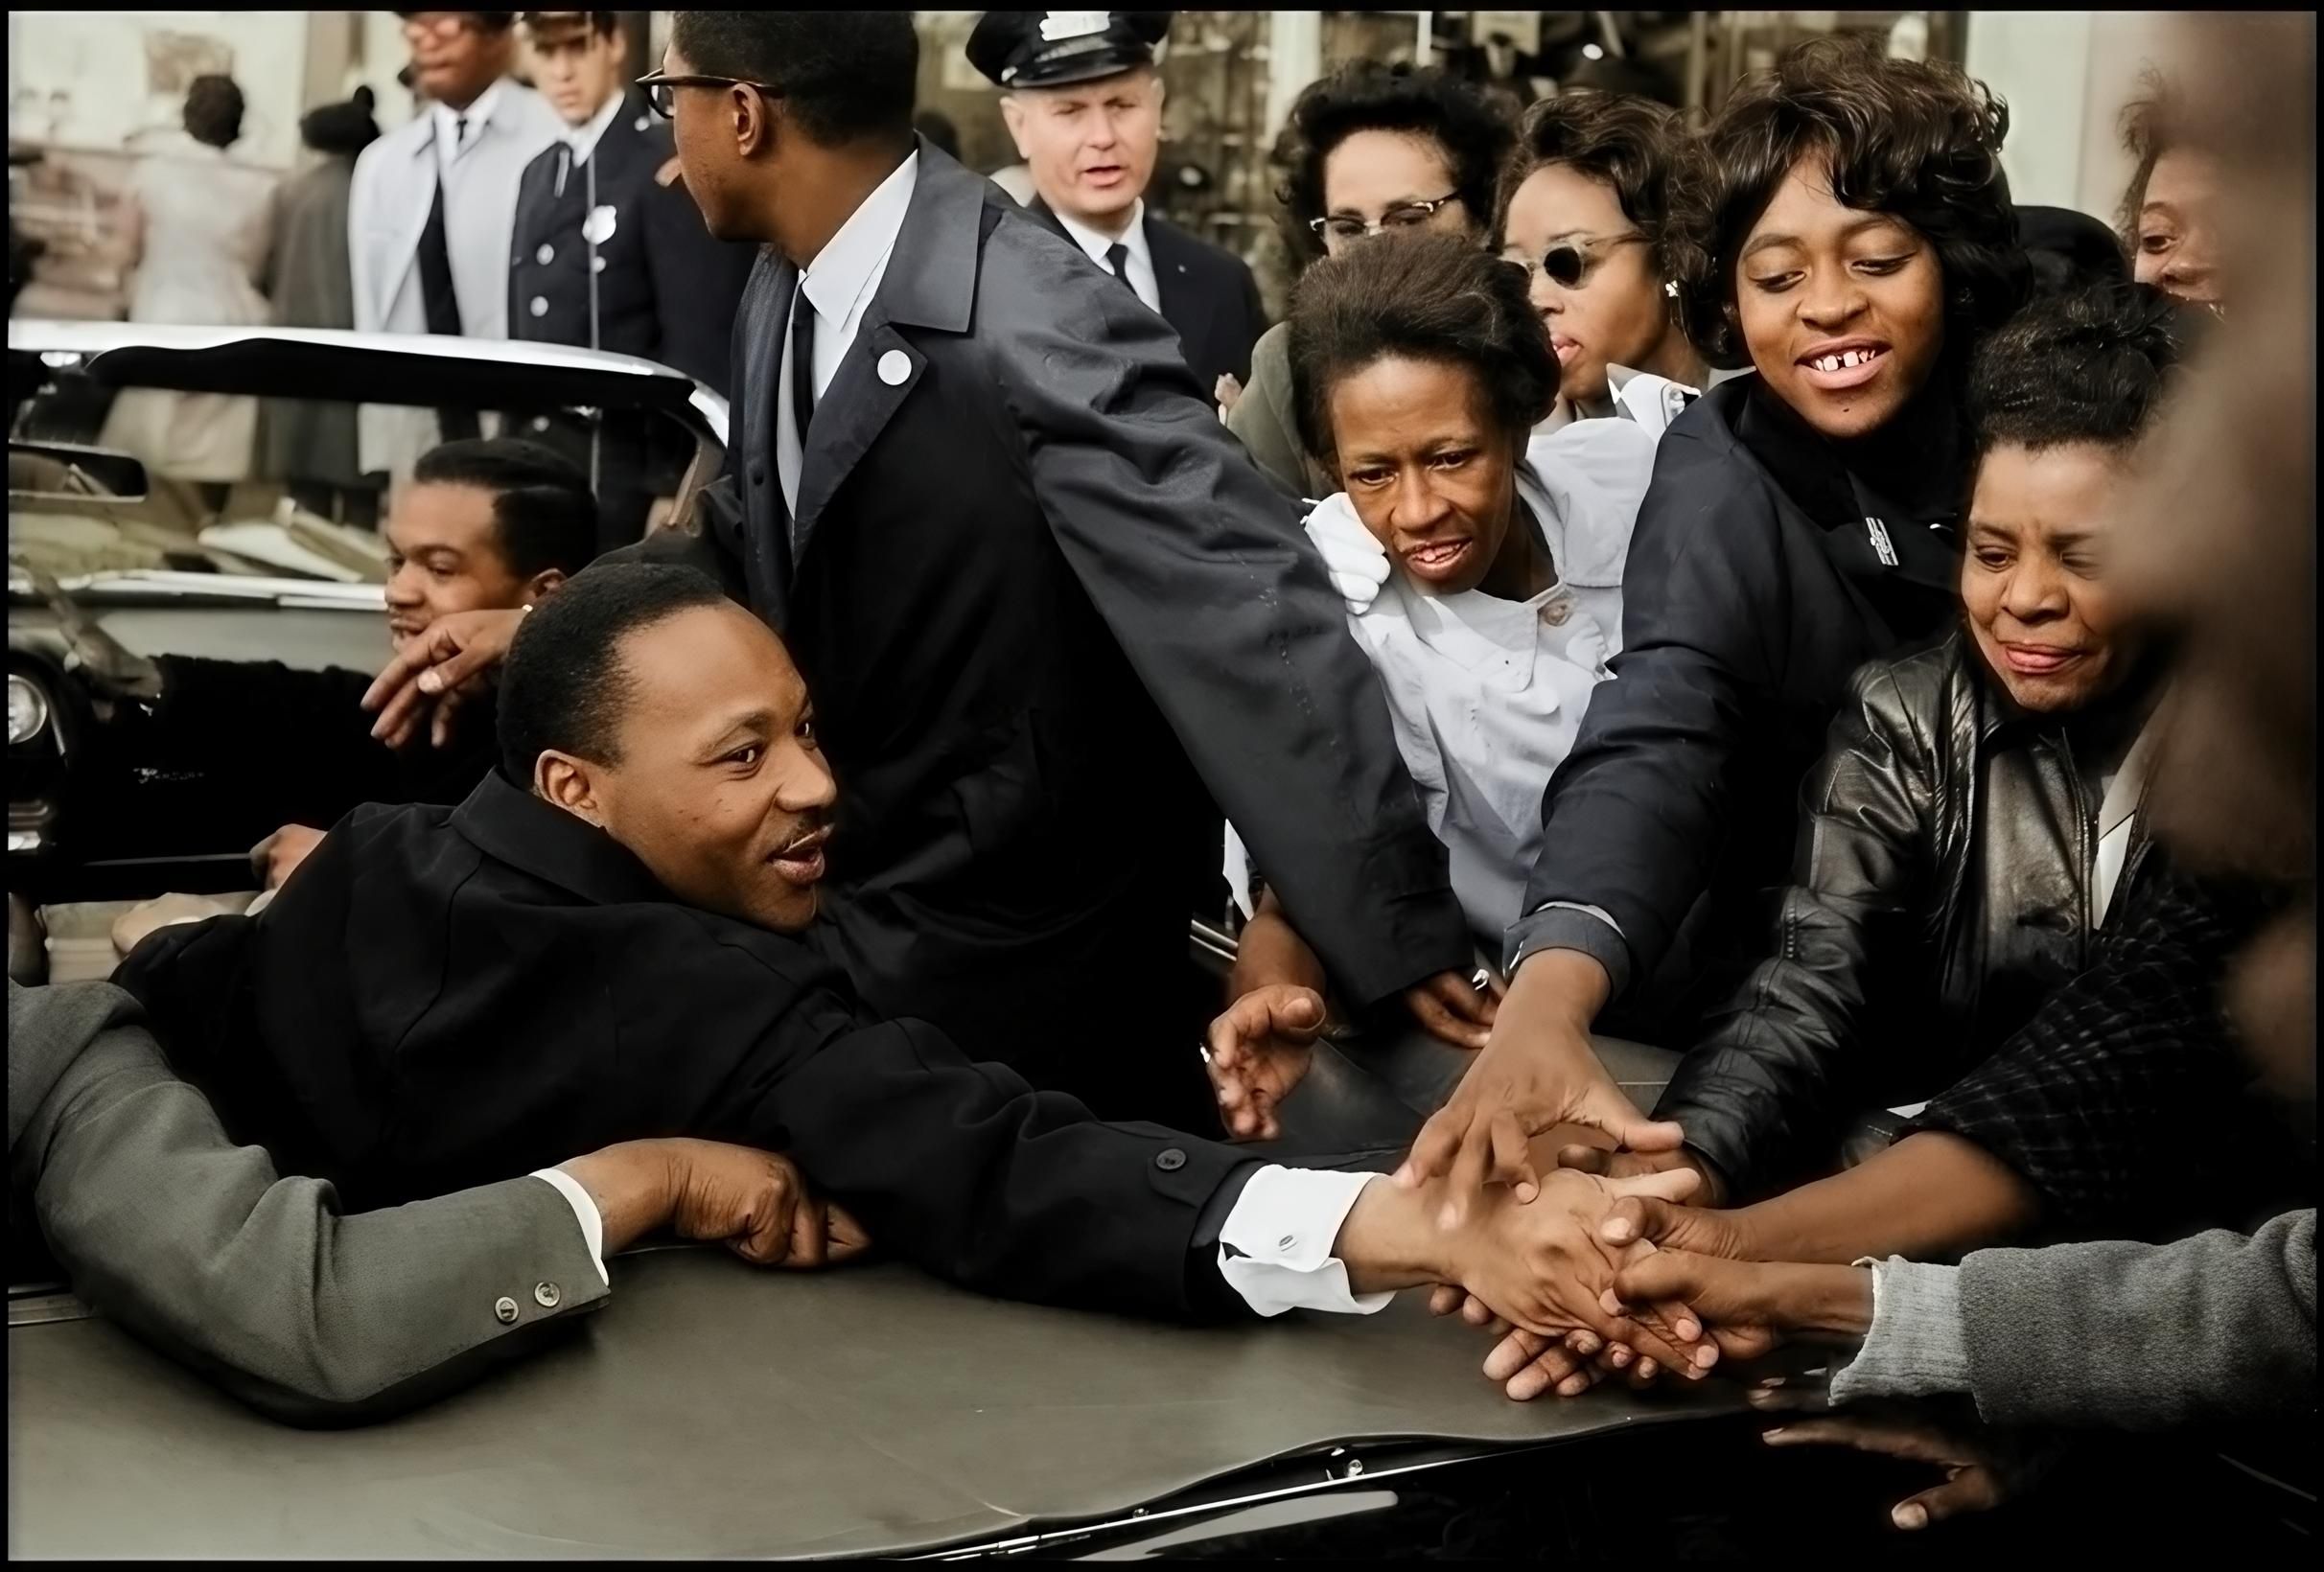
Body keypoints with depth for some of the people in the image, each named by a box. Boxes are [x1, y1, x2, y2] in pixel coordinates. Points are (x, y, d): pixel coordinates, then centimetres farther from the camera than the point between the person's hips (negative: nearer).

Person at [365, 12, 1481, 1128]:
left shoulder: (1033, 326, -26)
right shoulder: (789, 290, 0)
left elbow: (1251, 629, -30)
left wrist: (1412, 946, -32)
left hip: (1021, 975, -8)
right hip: (840, 924, 8)